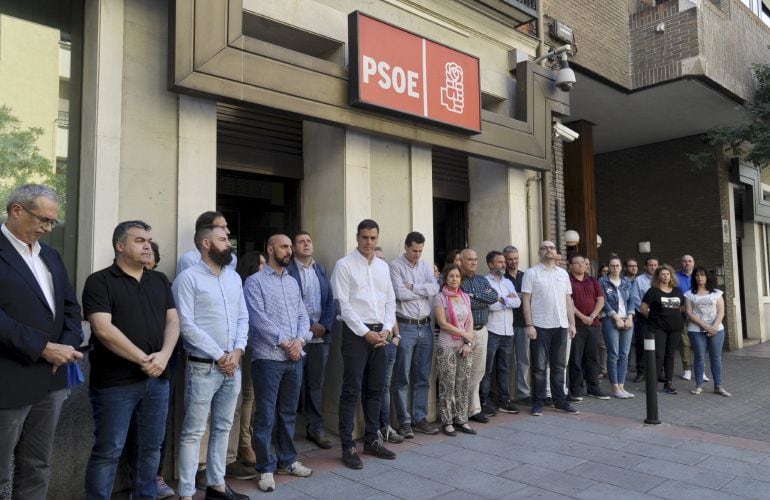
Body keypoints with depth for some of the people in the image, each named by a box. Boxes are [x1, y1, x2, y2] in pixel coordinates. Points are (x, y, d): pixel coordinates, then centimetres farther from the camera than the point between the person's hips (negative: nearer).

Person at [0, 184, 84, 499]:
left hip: (51, 379, 7)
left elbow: (70, 306, 15)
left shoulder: (51, 255, 14)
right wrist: (43, 348, -18)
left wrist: (67, 344, -3)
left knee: (37, 468, 17)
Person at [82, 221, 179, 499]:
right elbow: (103, 329, -15)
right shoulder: (100, 282, -5)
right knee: (108, 451, 3)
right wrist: (143, 359, -16)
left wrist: (164, 355, -11)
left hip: (157, 380, 5)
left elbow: (173, 320, 7)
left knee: (151, 447, 13)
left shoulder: (160, 281, 12)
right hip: (115, 383, -5)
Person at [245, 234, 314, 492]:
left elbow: (303, 314, 10)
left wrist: (300, 340, -8)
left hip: (294, 358, 6)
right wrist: (285, 342, -13)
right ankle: (266, 468, 14)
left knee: (288, 413, 15)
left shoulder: (292, 282, 15)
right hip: (268, 358, -6)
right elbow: (259, 318, -12)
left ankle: (287, 460, 29)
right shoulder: (255, 281, -4)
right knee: (265, 416, 2)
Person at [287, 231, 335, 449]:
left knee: (316, 384, 9)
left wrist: (324, 325, -4)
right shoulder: (287, 270, -3)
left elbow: (330, 300, 10)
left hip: (321, 335, 4)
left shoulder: (321, 269, 13)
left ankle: (316, 429, 18)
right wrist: (308, 326, -11)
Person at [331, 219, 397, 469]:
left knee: (375, 389, 12)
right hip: (356, 332, -6)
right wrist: (365, 332, -13)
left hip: (379, 332, 6)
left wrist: (386, 329, -2)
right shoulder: (344, 265, -5)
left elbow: (390, 301, 12)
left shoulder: (383, 266, 12)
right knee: (352, 390, -2)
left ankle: (372, 440, 24)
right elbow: (344, 305, -10)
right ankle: (348, 447, 7)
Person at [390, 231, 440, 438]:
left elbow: (436, 288, -1)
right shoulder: (395, 266, -4)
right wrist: (425, 291, -4)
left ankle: (419, 418, 22)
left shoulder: (425, 266, 12)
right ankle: (404, 422, 11)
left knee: (422, 378, 11)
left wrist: (413, 287, -10)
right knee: (402, 378, 1)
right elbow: (400, 294, -16)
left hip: (425, 327, 6)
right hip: (405, 327, -5)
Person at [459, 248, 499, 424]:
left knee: (478, 371, 11)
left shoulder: (482, 280, 14)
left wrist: (475, 295, -14)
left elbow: (494, 296, -2)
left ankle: (473, 409, 21)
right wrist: (485, 300, -9)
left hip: (482, 330, 6)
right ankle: (473, 408, 10)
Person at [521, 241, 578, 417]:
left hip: (561, 326, 4)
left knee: (559, 366, 12)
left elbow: (568, 300, 14)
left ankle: (560, 400, 22)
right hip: (540, 326, -4)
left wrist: (572, 323, 8)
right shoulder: (531, 273, -2)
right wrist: (529, 325, -12)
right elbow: (526, 300, -6)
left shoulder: (563, 273, 12)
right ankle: (538, 402, 11)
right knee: (539, 366, 1)